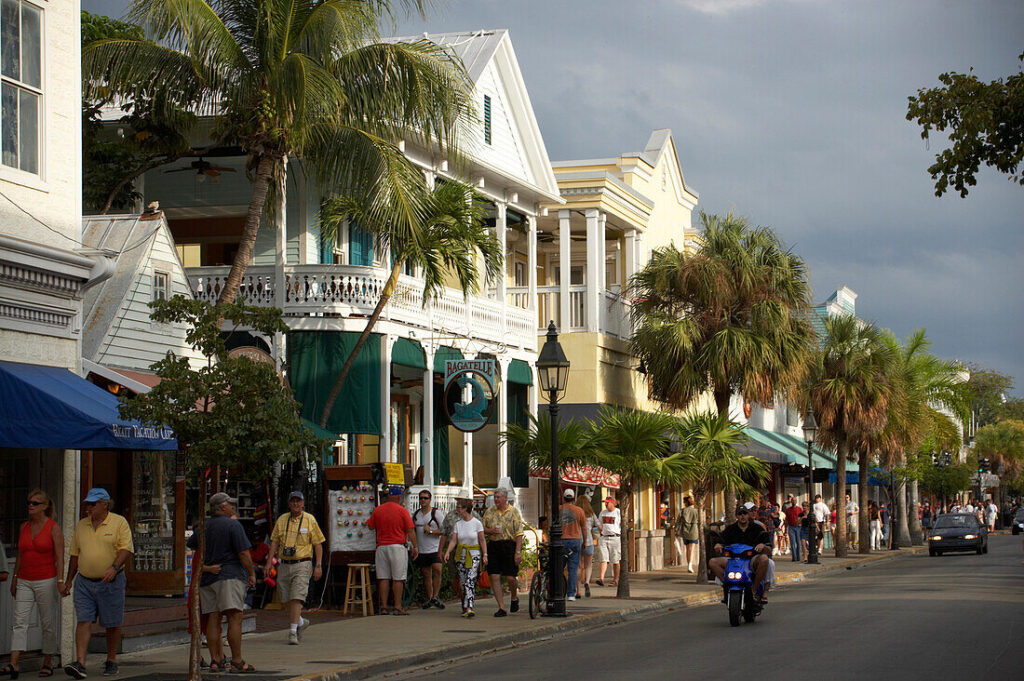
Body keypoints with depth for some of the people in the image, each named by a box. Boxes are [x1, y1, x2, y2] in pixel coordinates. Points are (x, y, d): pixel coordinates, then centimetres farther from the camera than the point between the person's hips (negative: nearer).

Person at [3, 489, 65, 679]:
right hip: (24, 582, 4)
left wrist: (60, 581, -15)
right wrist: (14, 580, 15)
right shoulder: (24, 527, 10)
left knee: (48, 623, 3)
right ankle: (13, 665, -12)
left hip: (46, 581, -4)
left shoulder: (54, 528, -4)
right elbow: (20, 555, 16)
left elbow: (59, 558, -7)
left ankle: (48, 663, 14)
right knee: (20, 622, -6)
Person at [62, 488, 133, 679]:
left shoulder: (119, 522, -2)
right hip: (84, 582, 3)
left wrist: (114, 567, -24)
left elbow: (127, 549, -9)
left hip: (111, 583, -3)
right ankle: (80, 663, -14)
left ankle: (111, 661, 19)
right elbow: (75, 554, 18)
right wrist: (68, 580, 17)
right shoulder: (81, 525, 12)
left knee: (112, 624, 5)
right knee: (83, 621, -8)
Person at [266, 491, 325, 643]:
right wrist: (269, 562, 1)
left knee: (296, 598, -14)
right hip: (284, 565, 4)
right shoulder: (282, 520, 9)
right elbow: (274, 542, 11)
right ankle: (300, 621, 32)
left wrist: (318, 566, -6)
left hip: (302, 564, -4)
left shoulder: (310, 520, 0)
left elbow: (318, 544, 2)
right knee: (285, 599, 8)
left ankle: (293, 632, -14)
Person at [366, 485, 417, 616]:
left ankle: (384, 607, 6)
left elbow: (370, 526, 15)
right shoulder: (402, 510, -5)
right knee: (398, 578, -1)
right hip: (398, 546, -4)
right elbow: (410, 530, -6)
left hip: (381, 547, 4)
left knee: (383, 578, 6)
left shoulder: (378, 510, 6)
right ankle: (398, 607, -2)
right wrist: (415, 546, -1)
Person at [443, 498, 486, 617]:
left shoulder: (477, 523, -4)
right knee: (463, 582, 4)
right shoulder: (458, 524, 8)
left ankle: (469, 608, -24)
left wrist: (485, 555, -9)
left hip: (474, 555, -5)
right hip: (461, 555, 5)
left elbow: (482, 541, -1)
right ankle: (465, 607, 13)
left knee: (470, 581, -16)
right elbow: (453, 540, 1)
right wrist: (448, 552, -15)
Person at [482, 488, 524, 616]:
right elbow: (482, 529, 15)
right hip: (493, 546, 3)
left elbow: (519, 533, -4)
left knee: (511, 577, -3)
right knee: (495, 577, -4)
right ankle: (501, 608, 1)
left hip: (509, 545, -3)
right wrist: (491, 531, -8)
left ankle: (514, 598, 28)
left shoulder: (513, 512, 0)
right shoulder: (489, 512, 9)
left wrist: (518, 551, -12)